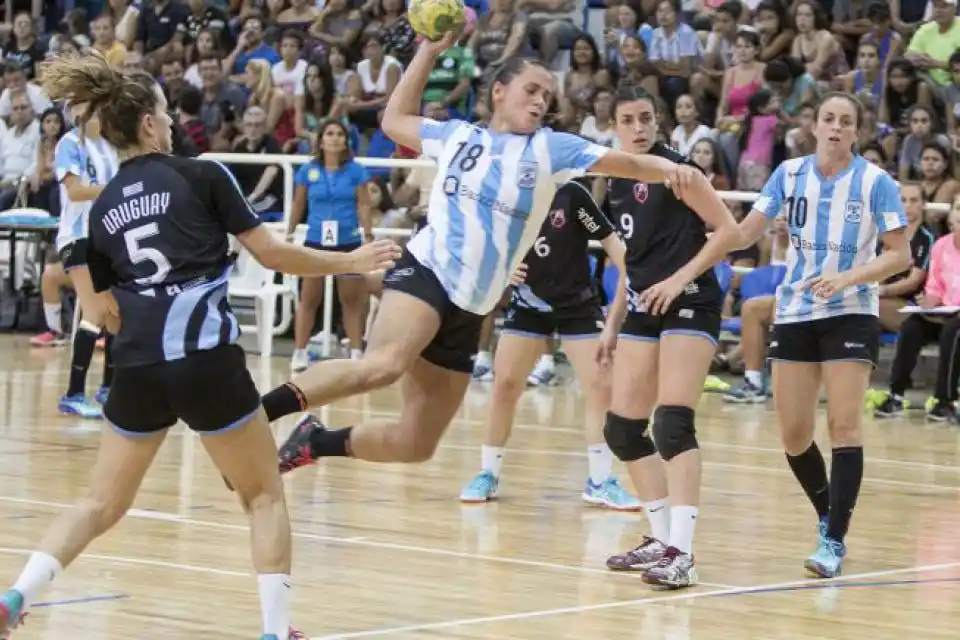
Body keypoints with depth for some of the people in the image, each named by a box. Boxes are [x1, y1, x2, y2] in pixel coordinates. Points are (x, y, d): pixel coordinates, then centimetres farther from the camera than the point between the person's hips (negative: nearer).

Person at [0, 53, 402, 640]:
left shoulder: (102, 211, 13)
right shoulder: (202, 176, -1)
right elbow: (271, 253, -1)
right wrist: (352, 262, 11)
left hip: (138, 371, 4)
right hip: (206, 362, -4)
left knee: (101, 505, 15)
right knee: (265, 496, 12)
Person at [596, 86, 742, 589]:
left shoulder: (675, 169, -8)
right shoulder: (618, 183, 14)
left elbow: (729, 231, -12)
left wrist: (680, 279, -19)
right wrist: (614, 325, 21)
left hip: (688, 305, -8)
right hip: (643, 311, 8)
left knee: (673, 424, -19)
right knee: (622, 430, 6)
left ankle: (681, 553, -23)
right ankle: (662, 538, 18)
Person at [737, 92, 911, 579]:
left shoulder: (875, 182, -7)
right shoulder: (789, 174, 1)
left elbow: (899, 255, -8)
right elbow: (745, 232, -4)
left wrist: (846, 278, -22)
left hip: (850, 315, -3)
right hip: (795, 314, 3)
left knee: (844, 425, -13)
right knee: (794, 434, 3)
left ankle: (834, 542, -12)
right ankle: (827, 515, 27)